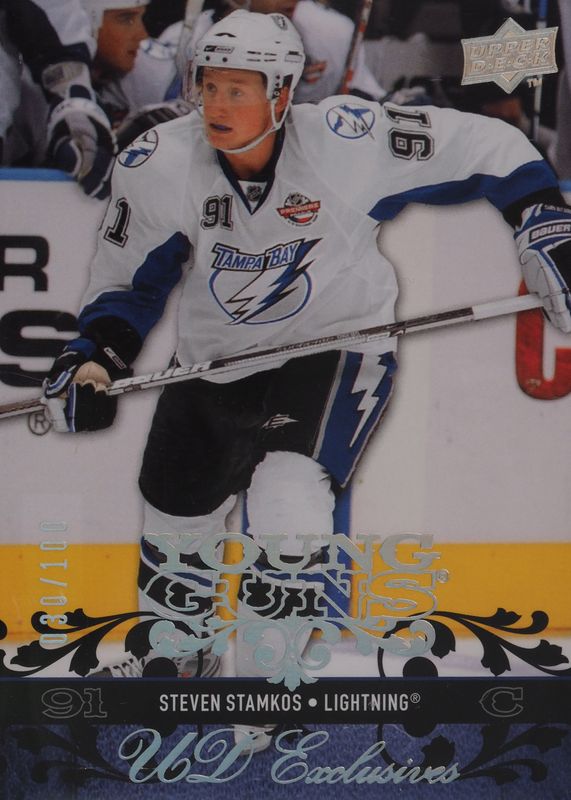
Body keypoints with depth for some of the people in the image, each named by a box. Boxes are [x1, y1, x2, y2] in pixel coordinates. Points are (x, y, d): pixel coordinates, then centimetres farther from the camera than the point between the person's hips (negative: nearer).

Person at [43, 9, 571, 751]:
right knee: (175, 521, 12)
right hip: (214, 363, 4)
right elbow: (129, 278, 2)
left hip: (336, 348, -4)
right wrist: (96, 355, -11)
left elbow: (487, 149, -12)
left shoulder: (348, 138, -23)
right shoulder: (159, 165, -14)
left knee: (288, 501, -27)